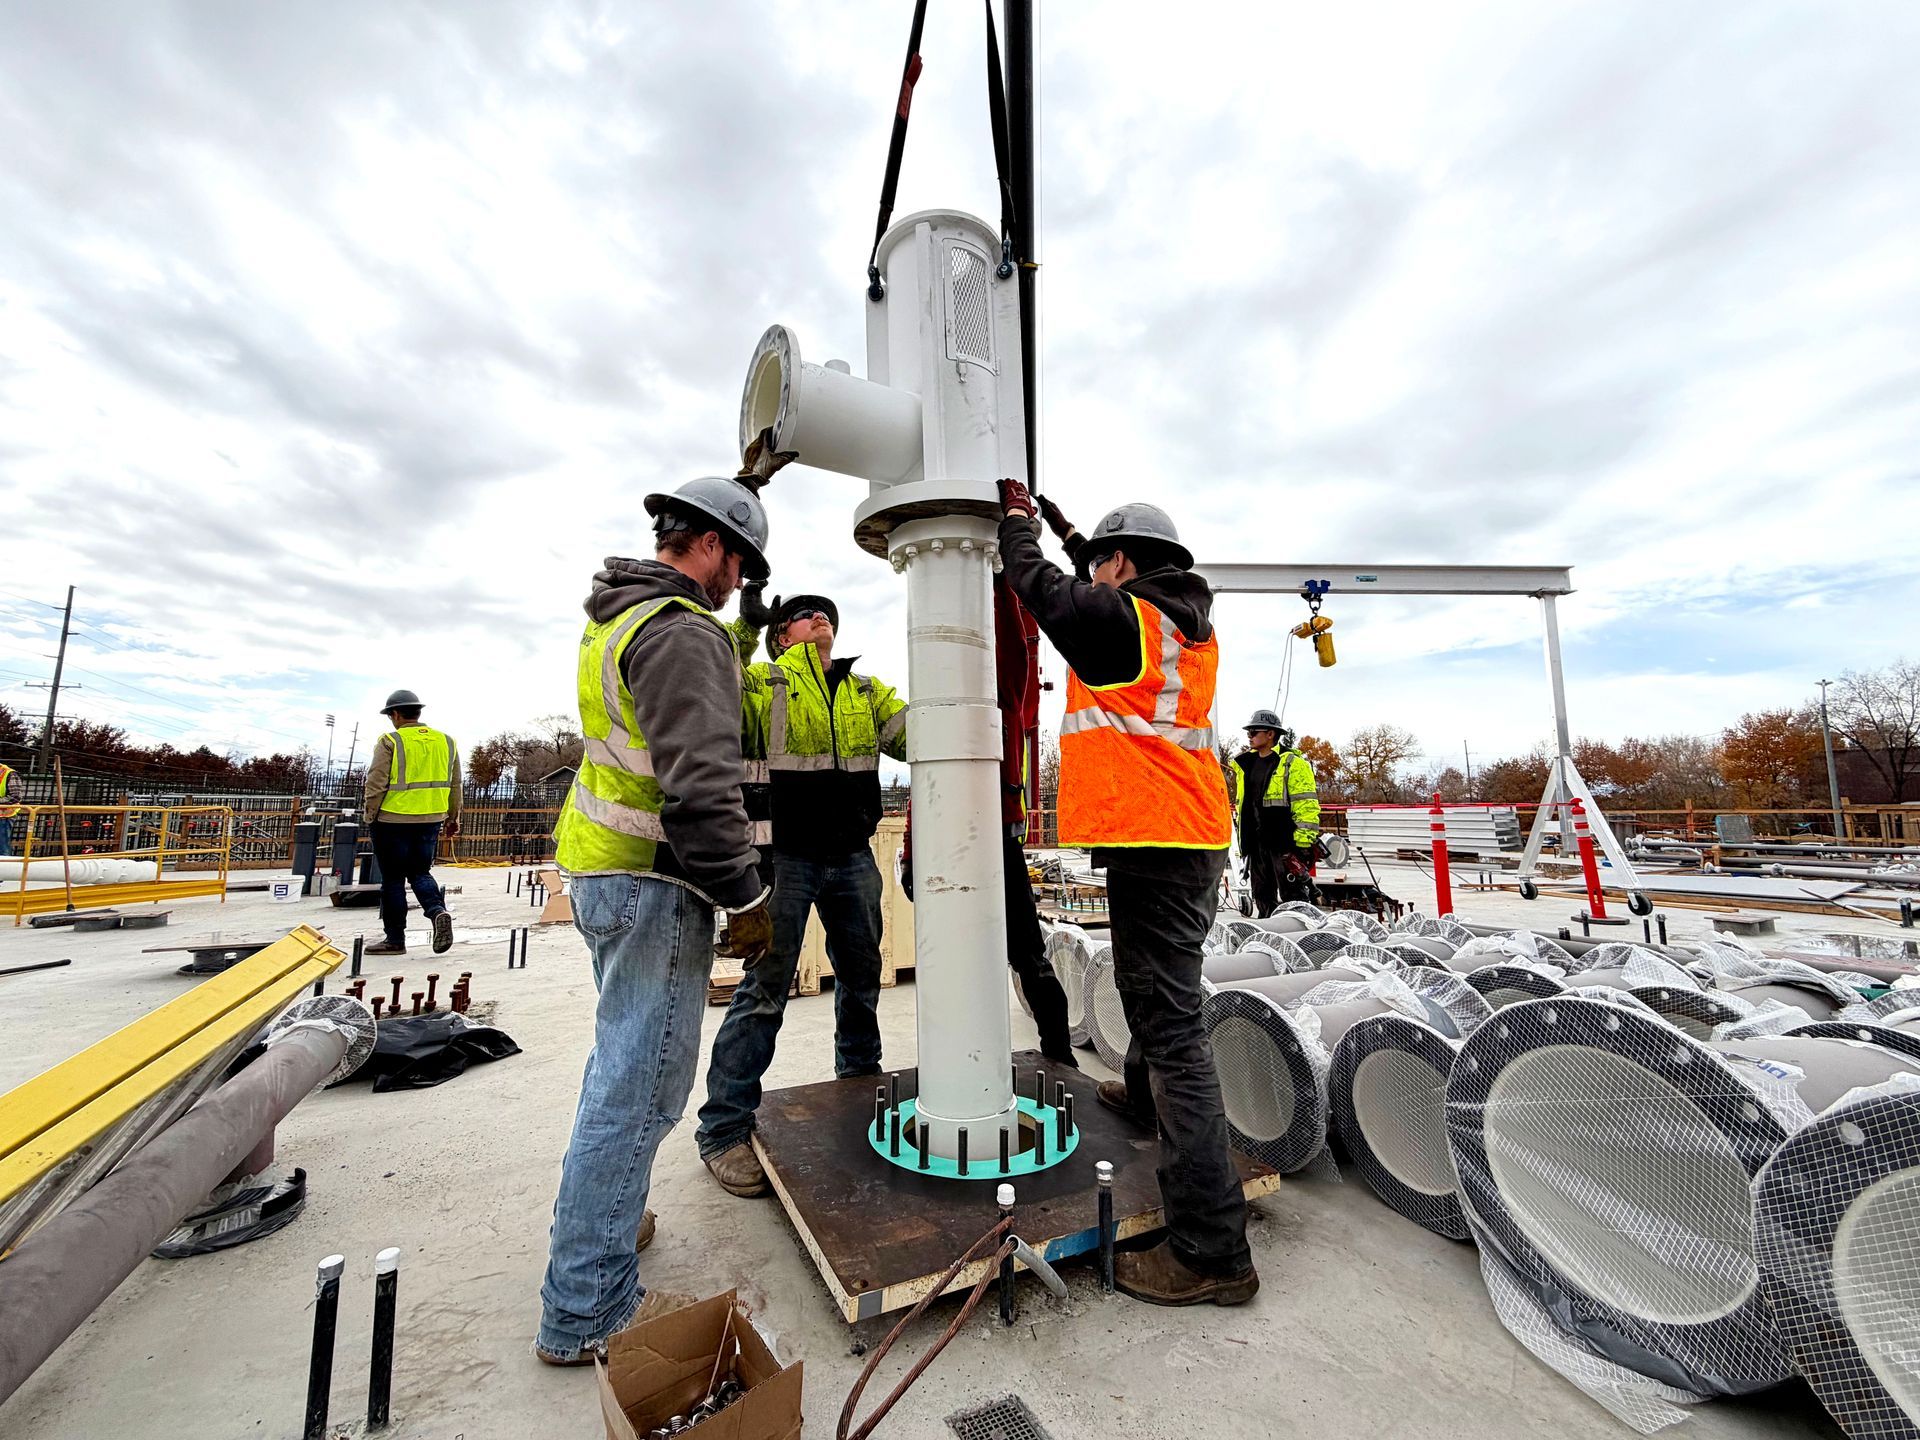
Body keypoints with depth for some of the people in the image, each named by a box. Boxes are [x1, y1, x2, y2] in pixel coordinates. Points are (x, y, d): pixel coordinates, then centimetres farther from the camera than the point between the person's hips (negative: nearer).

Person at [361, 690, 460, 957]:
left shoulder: (389, 742, -9)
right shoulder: (446, 742, 7)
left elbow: (376, 785, -11)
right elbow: (454, 785, 12)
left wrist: (371, 816, 2)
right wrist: (453, 818, 19)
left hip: (393, 820, -4)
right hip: (430, 822, 5)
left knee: (393, 879, 7)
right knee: (420, 872, 17)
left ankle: (395, 939, 14)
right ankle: (438, 911, -9)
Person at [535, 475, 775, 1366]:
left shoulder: (615, 616, 13)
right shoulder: (684, 632, -19)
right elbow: (701, 787, -26)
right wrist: (745, 898, -18)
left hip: (601, 868, 11)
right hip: (653, 884, -11)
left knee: (622, 1060, 26)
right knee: (640, 1084, 2)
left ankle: (600, 1217, 45)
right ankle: (587, 1312, 19)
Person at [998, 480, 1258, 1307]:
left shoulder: (1121, 618, -12)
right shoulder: (1188, 623, 14)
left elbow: (1041, 587, 0)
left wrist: (1016, 517, 19)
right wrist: (1074, 538, 39)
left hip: (1152, 843, -10)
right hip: (1191, 837, 10)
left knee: (1171, 1025, -7)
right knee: (1157, 993, 28)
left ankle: (1212, 1252, 1)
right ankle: (1144, 1095, 52)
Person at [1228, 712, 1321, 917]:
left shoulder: (1293, 763, -7)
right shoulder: (1245, 763, 15)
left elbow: (1307, 807, -12)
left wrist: (1303, 843, -18)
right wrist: (1243, 839, 20)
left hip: (1285, 843, -7)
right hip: (1255, 842, 8)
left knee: (1294, 899, -4)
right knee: (1263, 898, 16)